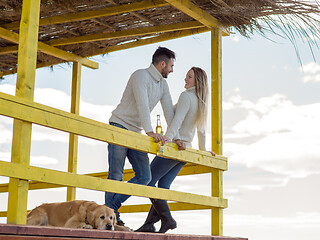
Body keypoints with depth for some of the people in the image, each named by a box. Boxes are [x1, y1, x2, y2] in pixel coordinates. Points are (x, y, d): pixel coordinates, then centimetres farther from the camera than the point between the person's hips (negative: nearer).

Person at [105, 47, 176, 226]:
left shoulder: (163, 85, 13)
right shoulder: (141, 76, -13)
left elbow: (170, 112, 9)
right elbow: (142, 105, -27)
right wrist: (150, 131, -38)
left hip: (135, 133, 8)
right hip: (119, 126, -8)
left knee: (144, 176, -4)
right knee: (116, 175, -9)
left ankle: (112, 207, 1)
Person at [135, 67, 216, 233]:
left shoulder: (186, 96, -11)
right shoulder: (201, 103, 15)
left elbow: (177, 120, -25)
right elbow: (202, 129, 25)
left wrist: (167, 138, -36)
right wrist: (203, 149, 36)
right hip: (186, 149, 9)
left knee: (148, 181, -5)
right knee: (163, 185, 4)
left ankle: (167, 219, -11)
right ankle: (149, 224, -1)